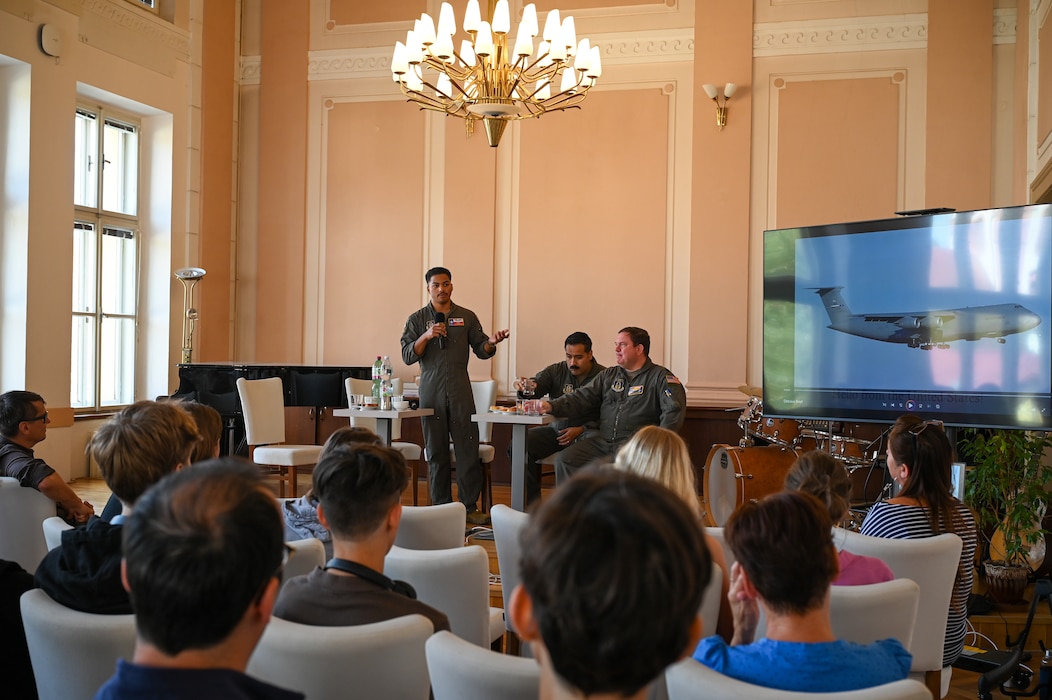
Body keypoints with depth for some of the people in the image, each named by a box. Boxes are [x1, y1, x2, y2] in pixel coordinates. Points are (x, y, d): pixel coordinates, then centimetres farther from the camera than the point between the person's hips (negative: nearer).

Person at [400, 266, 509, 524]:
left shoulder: (467, 317, 11)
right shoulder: (417, 319, 9)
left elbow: (481, 351, 9)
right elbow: (407, 356, 2)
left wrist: (491, 343, -13)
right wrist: (427, 336, -13)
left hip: (460, 389, 0)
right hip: (431, 391, 0)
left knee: (468, 448, -4)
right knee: (436, 451, 3)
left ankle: (470, 506, 2)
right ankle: (441, 506, 11)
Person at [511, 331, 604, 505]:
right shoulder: (556, 371, 8)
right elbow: (537, 383, -7)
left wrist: (581, 430, -19)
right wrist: (525, 387, -32)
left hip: (587, 432, -4)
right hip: (556, 429, 5)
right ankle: (532, 502, -5)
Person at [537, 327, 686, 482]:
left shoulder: (660, 377, 4)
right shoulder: (608, 375, 21)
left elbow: (674, 410, -8)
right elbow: (582, 398, 14)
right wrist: (552, 406, -3)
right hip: (602, 440, 5)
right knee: (564, 459, -15)